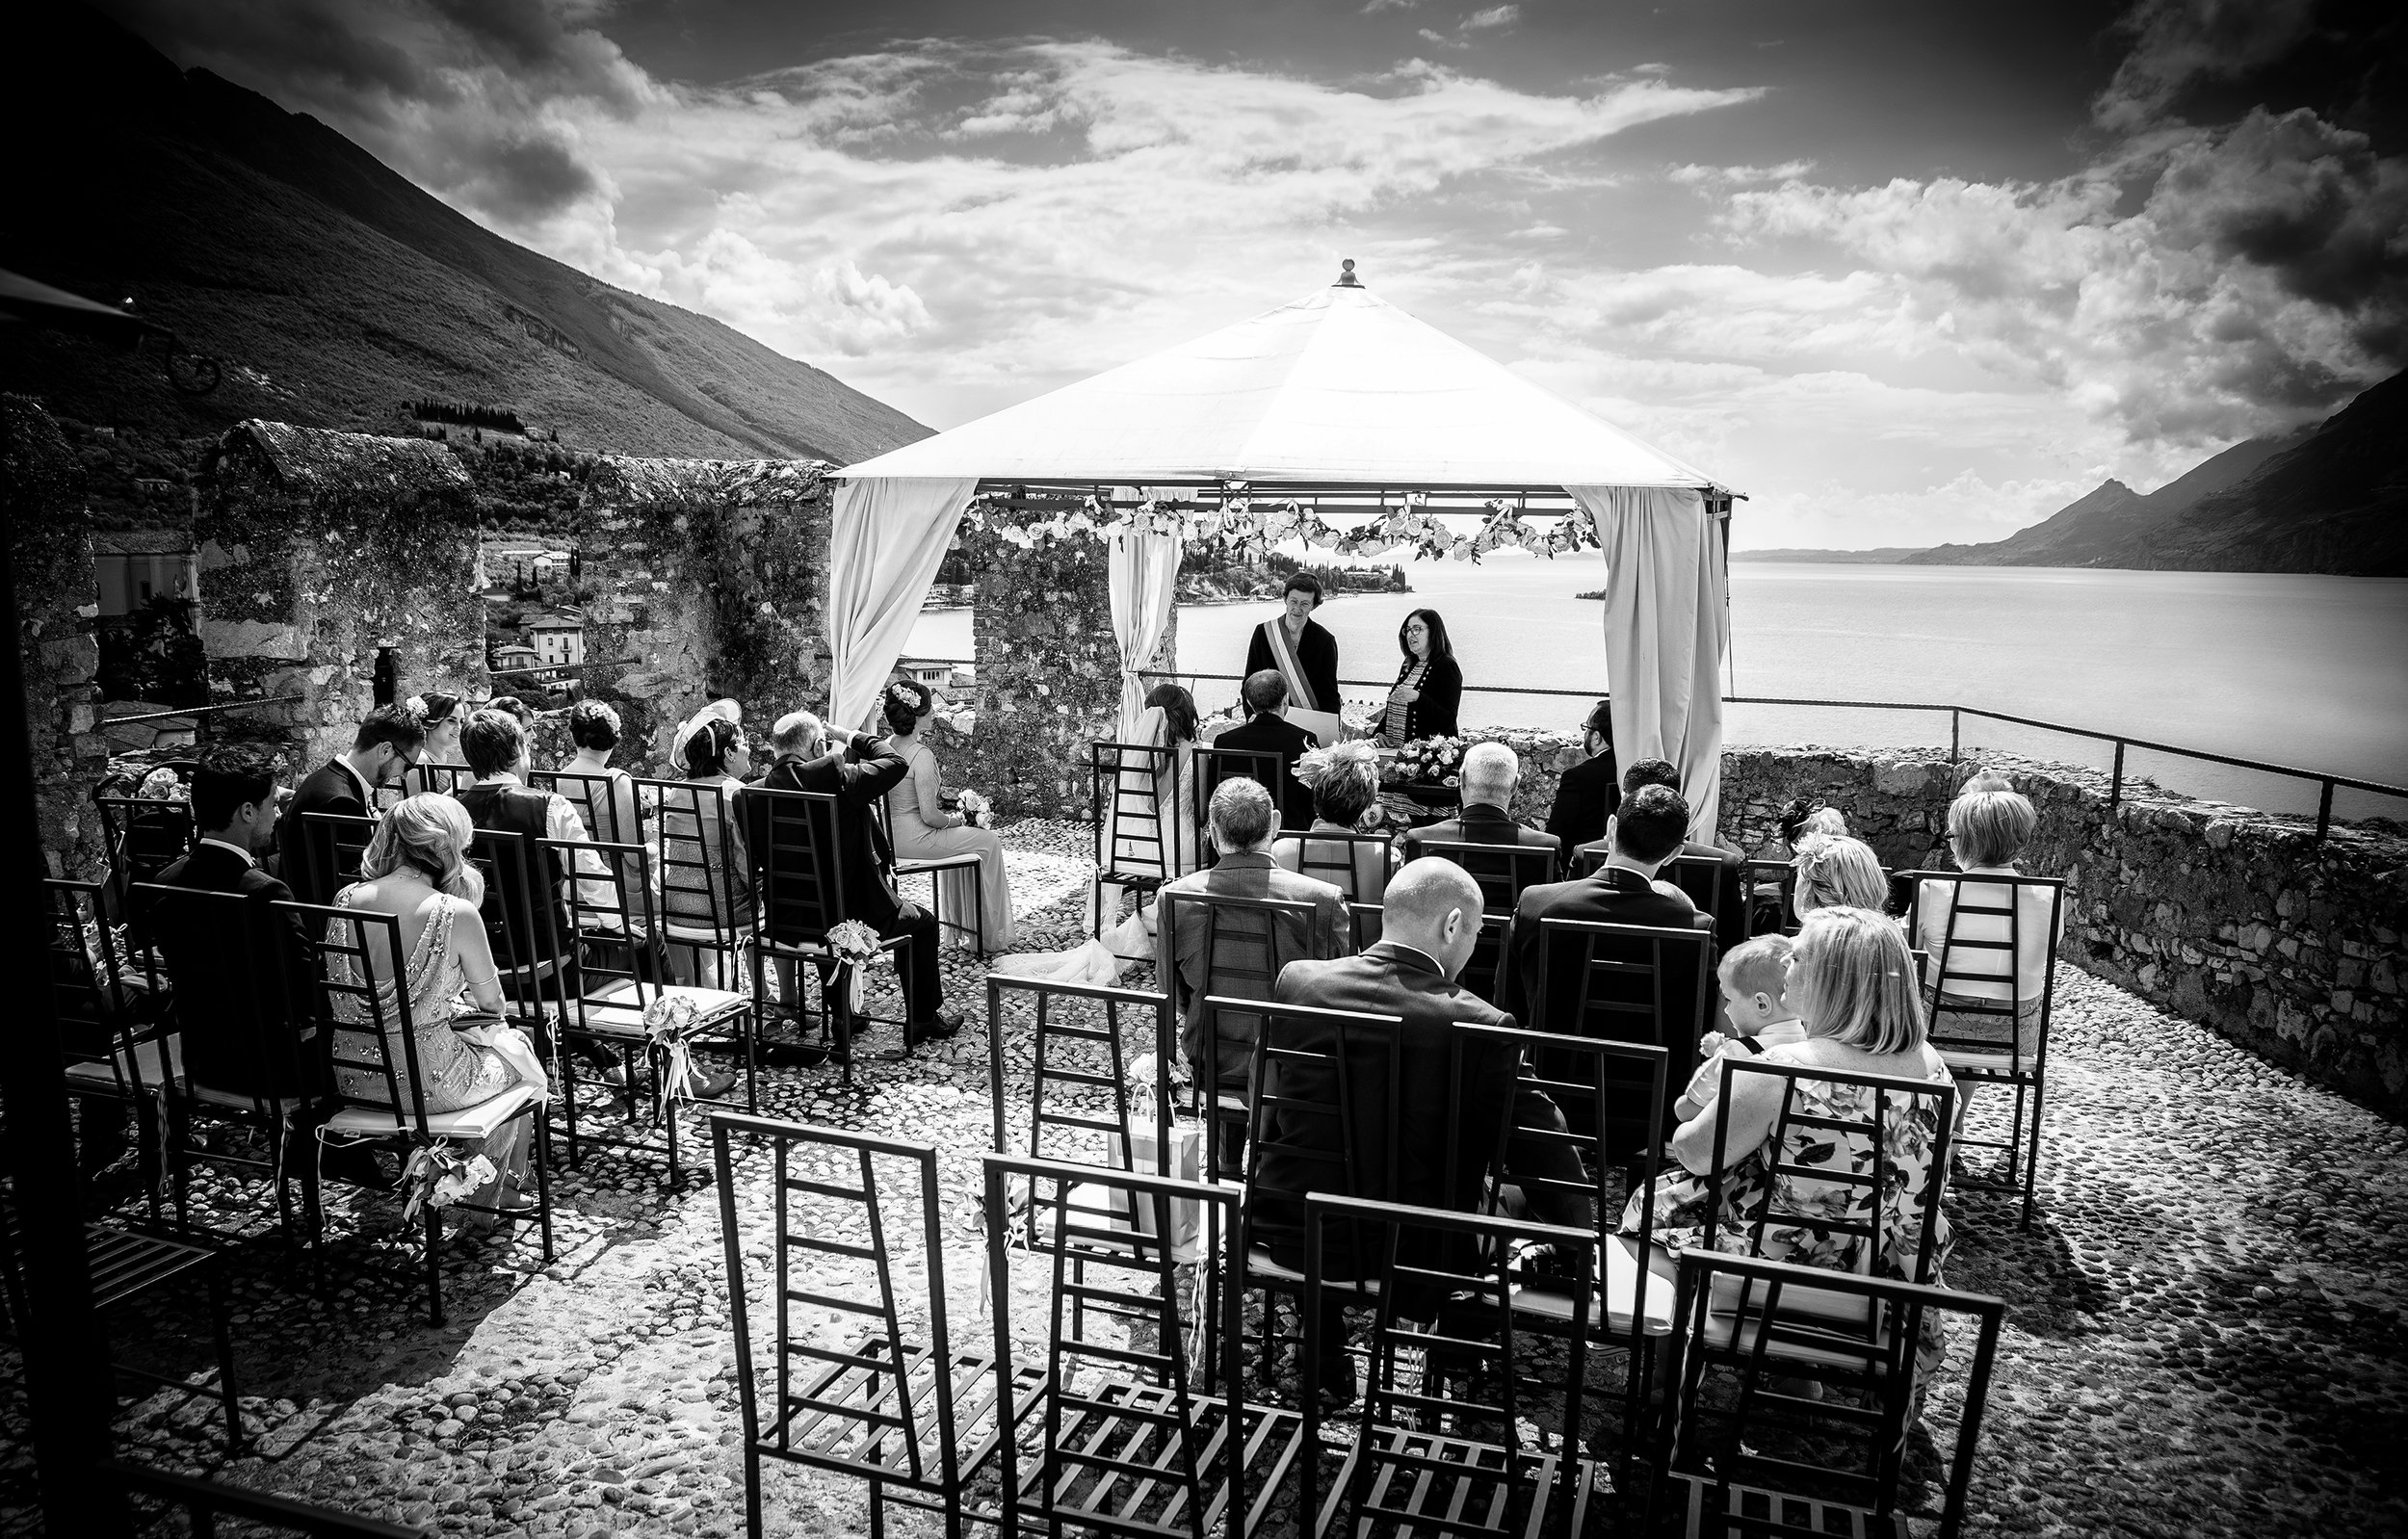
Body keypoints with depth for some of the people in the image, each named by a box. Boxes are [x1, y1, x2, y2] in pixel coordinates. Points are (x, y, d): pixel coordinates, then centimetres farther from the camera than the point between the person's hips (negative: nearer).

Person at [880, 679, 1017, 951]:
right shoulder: (921, 754, -23)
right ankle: (990, 934, 22)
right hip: (916, 839, -9)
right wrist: (954, 820, -5)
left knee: (957, 836, 33)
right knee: (989, 841, 11)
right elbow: (930, 815, -22)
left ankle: (961, 927, 38)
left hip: (891, 836, 9)